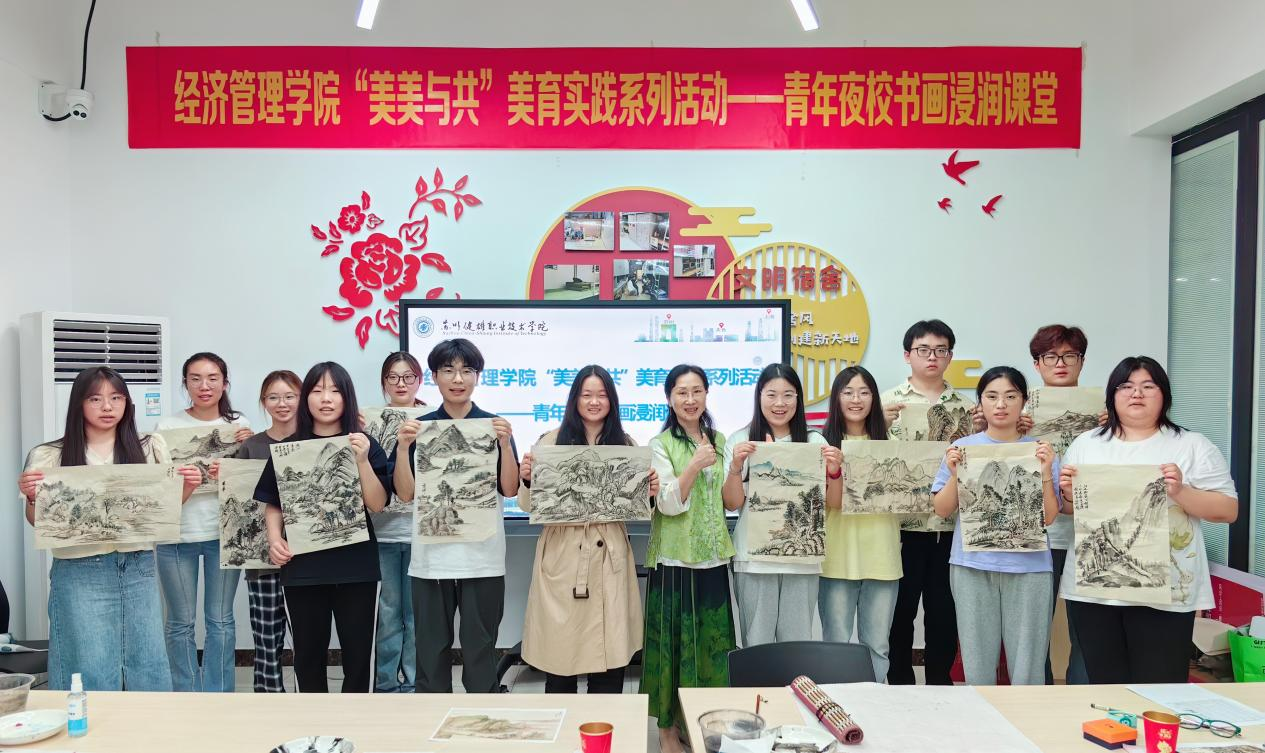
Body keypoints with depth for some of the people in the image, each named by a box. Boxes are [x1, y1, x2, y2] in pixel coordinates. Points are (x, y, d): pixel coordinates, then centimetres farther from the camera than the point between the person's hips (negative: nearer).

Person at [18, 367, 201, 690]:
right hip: (80, 573, -2)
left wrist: (186, 488, -9)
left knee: (149, 667, 10)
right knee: (91, 672, 5)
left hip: (139, 569, 2)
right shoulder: (49, 456, -1)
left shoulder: (150, 448, 4)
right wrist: (32, 497, -16)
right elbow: (39, 522, 4)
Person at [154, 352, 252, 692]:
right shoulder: (168, 425, 1)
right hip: (176, 535, 0)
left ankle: (218, 695, 20)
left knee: (220, 621, 7)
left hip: (223, 533, 1)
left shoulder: (239, 425, 4)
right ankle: (187, 697, 22)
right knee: (180, 623, 7)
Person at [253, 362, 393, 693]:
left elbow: (377, 504, -5)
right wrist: (274, 538, -8)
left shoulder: (366, 445, 2)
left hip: (355, 565, -1)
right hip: (302, 566, 1)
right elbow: (273, 504, 9)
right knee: (308, 654, 9)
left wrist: (362, 461, -17)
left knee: (357, 653, 3)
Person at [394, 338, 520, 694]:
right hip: (431, 557, 1)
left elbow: (510, 490, -2)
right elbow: (406, 494, 0)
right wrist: (403, 447, -12)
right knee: (431, 651, 10)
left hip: (483, 557, -1)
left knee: (480, 650, 7)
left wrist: (505, 444, -15)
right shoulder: (418, 428, 5)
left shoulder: (495, 426, 2)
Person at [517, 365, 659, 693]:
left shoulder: (625, 444, 9)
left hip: (609, 558, 2)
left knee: (609, 662, 4)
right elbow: (529, 505, 2)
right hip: (561, 557, -1)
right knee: (559, 659, 4)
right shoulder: (552, 441, 3)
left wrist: (650, 492, -8)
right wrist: (527, 479, -17)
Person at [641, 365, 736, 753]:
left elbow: (729, 501, 15)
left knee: (712, 641, 11)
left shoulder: (719, 441, 10)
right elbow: (668, 504, -15)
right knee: (674, 642, 4)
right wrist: (694, 466, -25)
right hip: (675, 559, -5)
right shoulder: (660, 445, -6)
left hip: (713, 557, 5)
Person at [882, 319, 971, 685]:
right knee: (901, 610, 5)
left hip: (951, 526, 3)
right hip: (904, 525, -2)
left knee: (945, 613, 10)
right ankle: (899, 686, 21)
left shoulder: (965, 406, 10)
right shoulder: (888, 402, 1)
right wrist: (881, 424, -18)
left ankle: (940, 686, 26)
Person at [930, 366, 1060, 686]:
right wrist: (955, 474, -11)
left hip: (1028, 566, 0)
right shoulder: (963, 448, 5)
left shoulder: (1039, 451, 5)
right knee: (977, 665, 8)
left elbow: (1048, 517, -1)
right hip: (972, 565, 0)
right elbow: (942, 510, 4)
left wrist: (1046, 472, -13)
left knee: (1027, 669, 4)